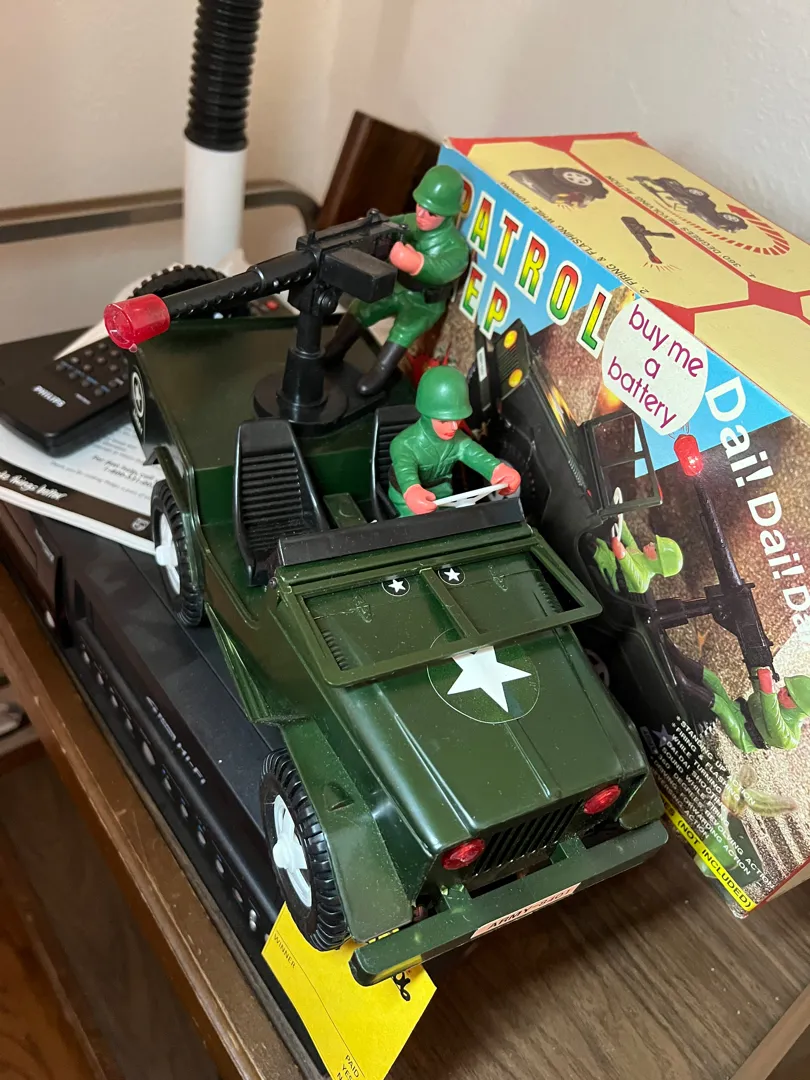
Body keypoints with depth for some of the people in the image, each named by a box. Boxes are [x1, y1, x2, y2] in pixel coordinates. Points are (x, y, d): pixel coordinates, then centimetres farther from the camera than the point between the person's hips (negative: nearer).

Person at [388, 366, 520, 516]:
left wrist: (499, 470, -57)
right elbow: (405, 470, -52)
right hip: (407, 502, -5)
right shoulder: (406, 444, -31)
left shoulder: (457, 439, -14)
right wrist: (412, 492, -77)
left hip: (443, 496, 5)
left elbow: (476, 455, -33)